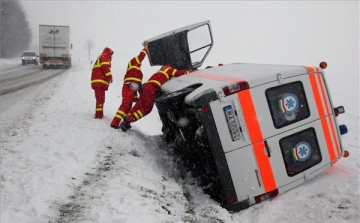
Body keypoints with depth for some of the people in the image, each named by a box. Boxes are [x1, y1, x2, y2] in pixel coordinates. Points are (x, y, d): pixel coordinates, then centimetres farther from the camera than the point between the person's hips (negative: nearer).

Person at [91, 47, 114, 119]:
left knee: (100, 98, 15)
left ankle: (99, 113, 21)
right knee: (101, 98, -13)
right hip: (100, 81, -10)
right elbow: (105, 67, -15)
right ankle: (98, 114, -18)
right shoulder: (105, 57, 1)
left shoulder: (100, 57, 31)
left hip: (97, 81, 10)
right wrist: (109, 76, -15)